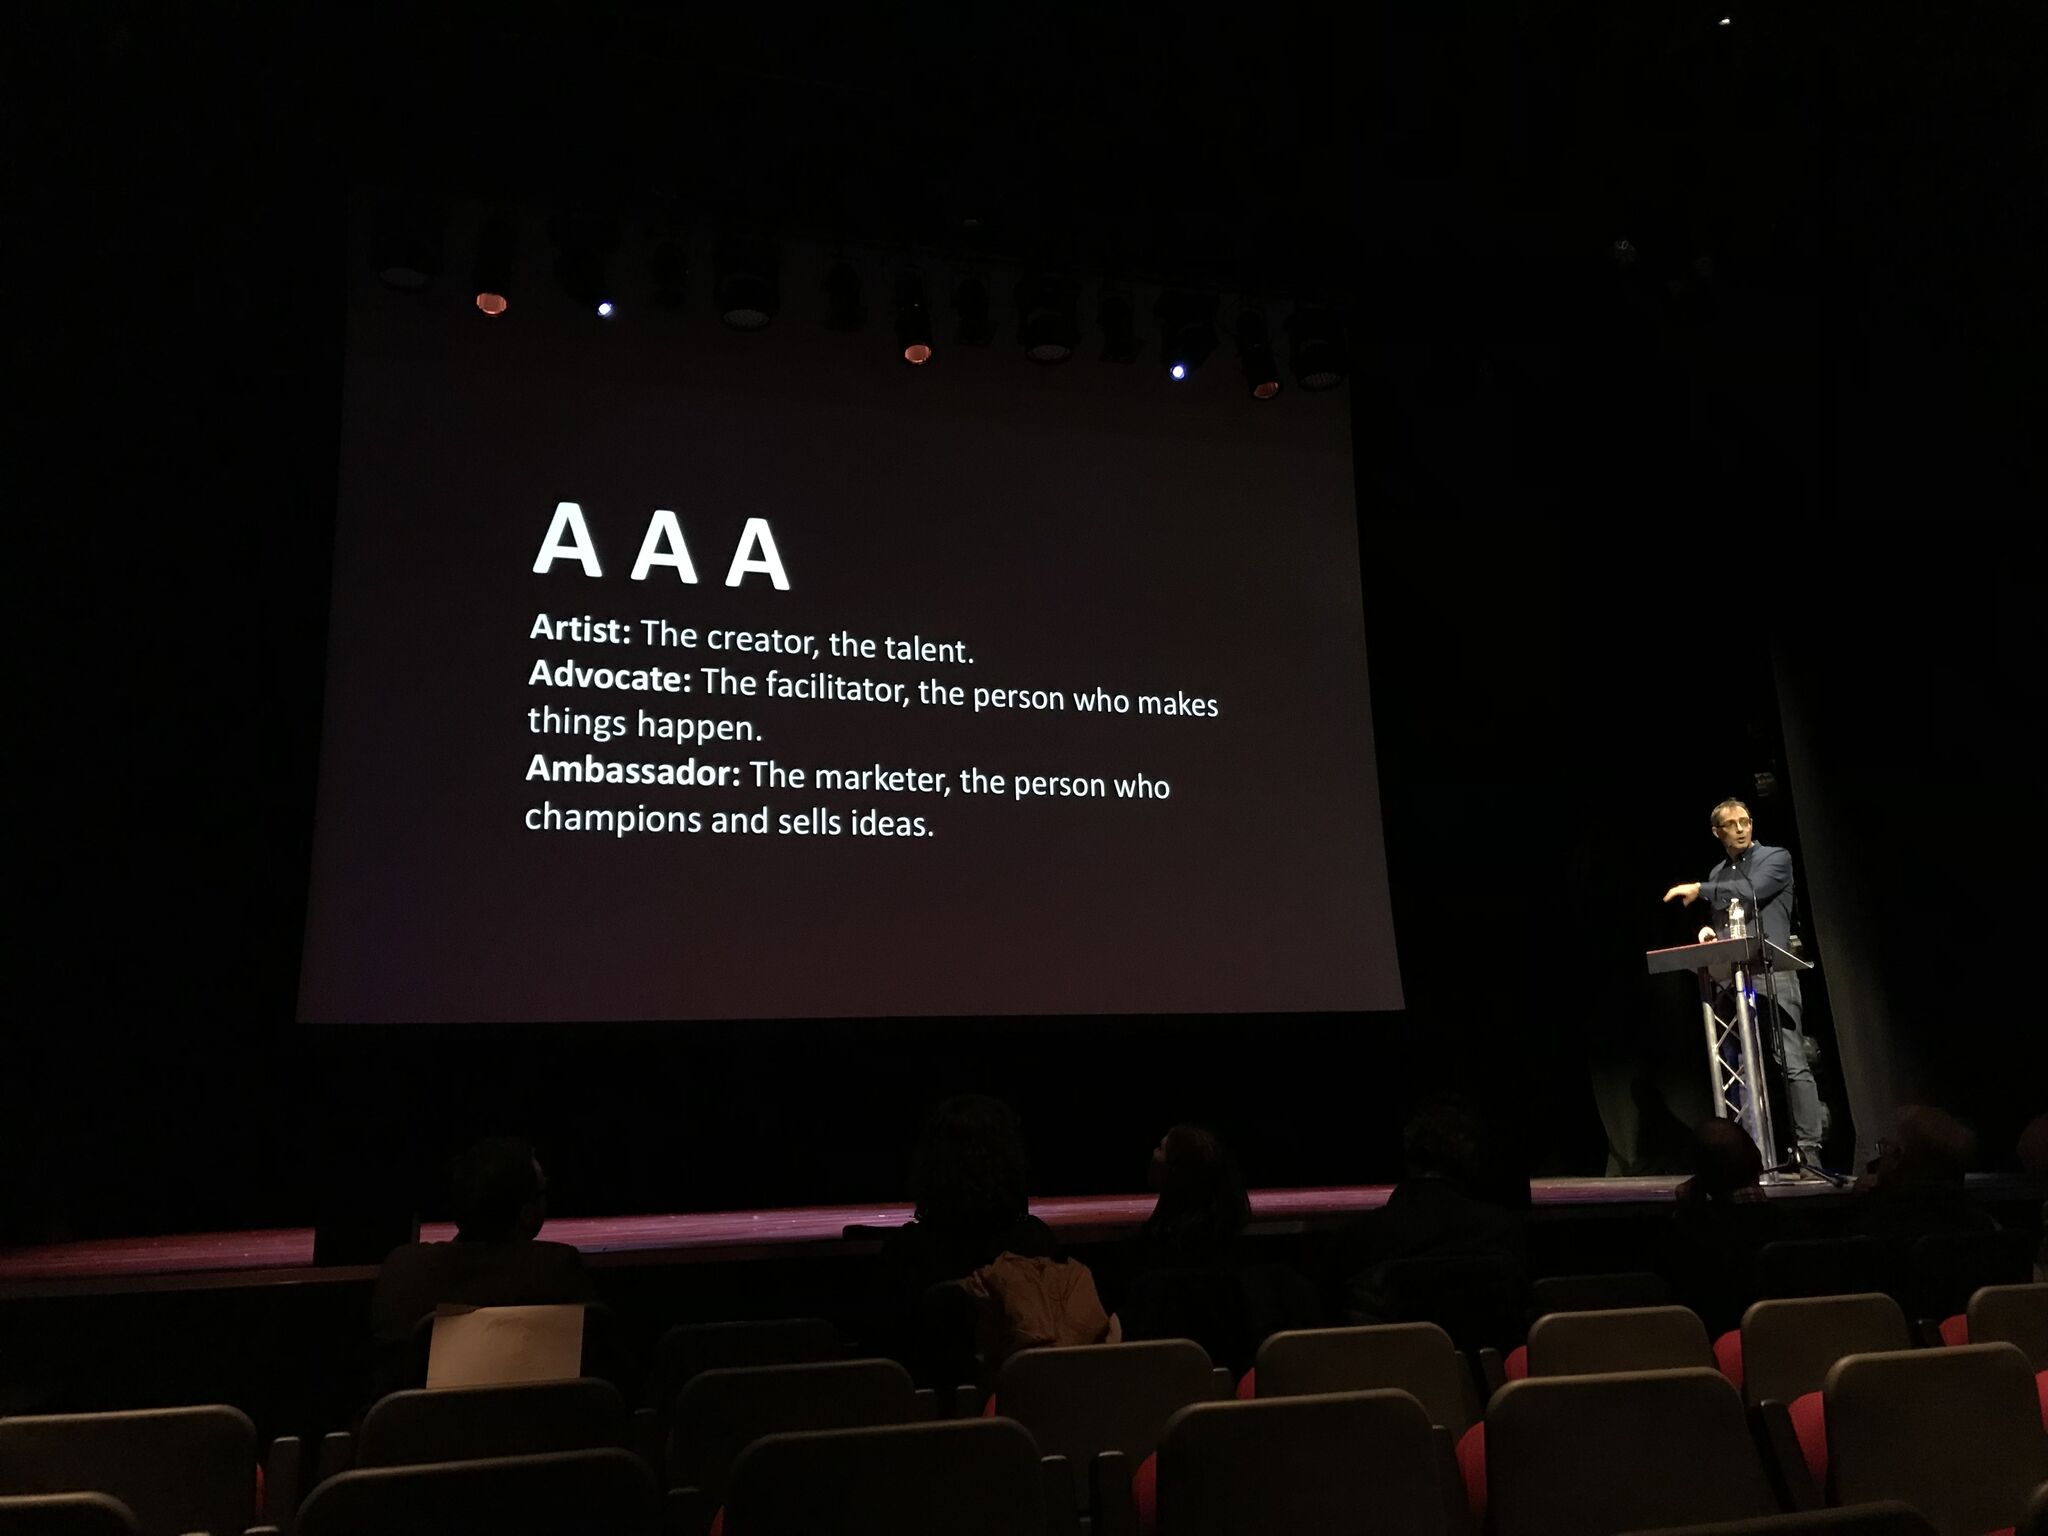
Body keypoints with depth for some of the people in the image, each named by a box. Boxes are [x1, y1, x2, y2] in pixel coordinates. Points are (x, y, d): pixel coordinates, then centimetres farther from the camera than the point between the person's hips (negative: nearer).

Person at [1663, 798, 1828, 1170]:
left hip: (1772, 977, -5)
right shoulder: (1718, 873, 20)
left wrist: (1700, 889, -11)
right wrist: (1710, 931, 4)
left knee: (1793, 1063, -9)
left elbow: (1751, 892, -13)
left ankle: (1809, 1148, -8)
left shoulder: (1776, 858, 4)